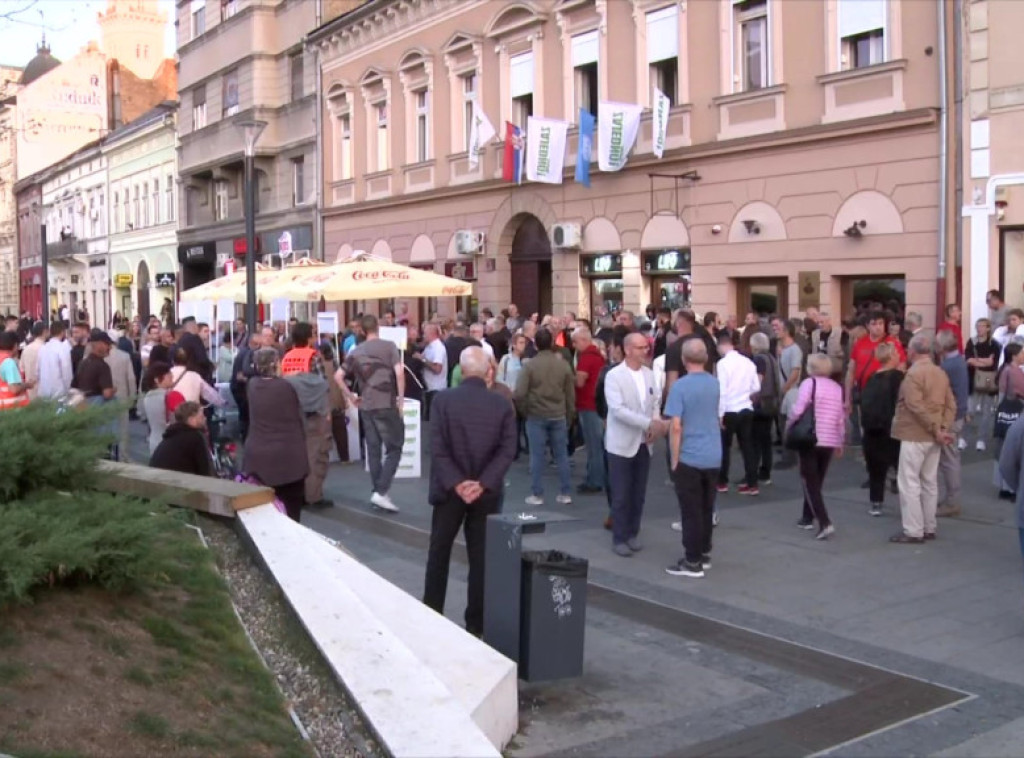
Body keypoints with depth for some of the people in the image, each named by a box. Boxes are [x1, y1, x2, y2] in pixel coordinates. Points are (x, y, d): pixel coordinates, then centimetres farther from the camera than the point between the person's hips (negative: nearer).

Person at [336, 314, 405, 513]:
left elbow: (338, 376, 6)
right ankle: (381, 492, -12)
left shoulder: (356, 351, 10)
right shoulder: (389, 346, -3)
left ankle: (378, 491, 15)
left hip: (366, 406, 5)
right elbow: (399, 372, -16)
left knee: (373, 449, 12)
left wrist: (351, 397, 13)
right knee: (394, 448, 0)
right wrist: (401, 398, -8)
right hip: (387, 404, -5)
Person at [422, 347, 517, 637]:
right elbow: (507, 450, -8)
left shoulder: (443, 400, -6)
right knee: (481, 557, 7)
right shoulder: (503, 404, -2)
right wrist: (482, 484, -12)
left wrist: (456, 482, -12)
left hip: (450, 489, -1)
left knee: (439, 553, 14)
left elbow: (437, 448, -12)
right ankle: (476, 623, 12)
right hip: (487, 492, 1)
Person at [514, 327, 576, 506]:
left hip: (536, 416, -2)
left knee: (537, 456, 3)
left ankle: (537, 495, 7)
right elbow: (571, 394, 5)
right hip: (559, 416, 3)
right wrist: (569, 416, 16)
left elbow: (519, 393, -15)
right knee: (562, 455, 10)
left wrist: (525, 411, 3)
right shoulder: (563, 364, -1)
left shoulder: (530, 365, -10)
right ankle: (565, 493, 13)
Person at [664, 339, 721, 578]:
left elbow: (676, 427, -18)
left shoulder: (680, 386, -15)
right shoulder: (715, 384, 6)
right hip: (713, 457, 6)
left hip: (690, 458, -6)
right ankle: (704, 555, 24)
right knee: (706, 509, 15)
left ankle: (693, 562, 5)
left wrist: (674, 460, -10)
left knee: (691, 511, 1)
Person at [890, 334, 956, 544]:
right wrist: (943, 429, -3)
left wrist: (936, 430, -17)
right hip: (933, 437, 8)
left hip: (915, 436, -8)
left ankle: (913, 531, -3)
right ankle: (929, 528, 20)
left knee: (909, 484, -3)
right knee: (929, 482, 14)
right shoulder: (941, 373, 10)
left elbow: (916, 407, -22)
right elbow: (951, 405, 5)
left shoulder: (913, 373, -15)